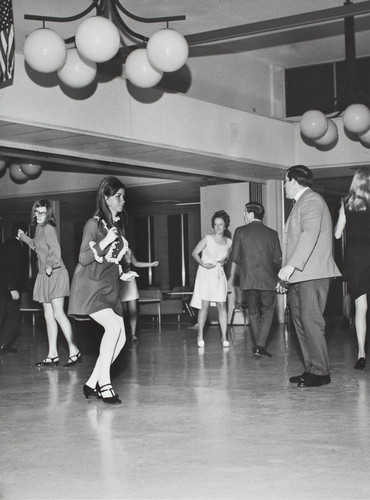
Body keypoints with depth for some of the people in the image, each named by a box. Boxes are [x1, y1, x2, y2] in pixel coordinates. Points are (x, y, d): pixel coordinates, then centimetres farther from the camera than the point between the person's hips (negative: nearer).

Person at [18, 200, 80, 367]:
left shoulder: (48, 228, -11)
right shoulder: (39, 228, 14)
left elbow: (56, 250, -22)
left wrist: (50, 265, -37)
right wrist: (24, 237, 41)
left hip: (55, 274, -9)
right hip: (44, 275, 9)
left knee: (58, 313, -12)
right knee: (48, 315, 8)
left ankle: (74, 351, -9)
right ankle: (52, 355, 11)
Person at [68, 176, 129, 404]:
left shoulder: (119, 225, 11)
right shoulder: (94, 224, -9)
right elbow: (83, 259, -12)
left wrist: (122, 272, 6)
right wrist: (104, 242, -24)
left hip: (110, 287, 7)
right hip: (91, 285, -7)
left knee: (121, 338, -2)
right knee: (113, 325, -26)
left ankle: (92, 383, 8)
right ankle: (104, 383, -18)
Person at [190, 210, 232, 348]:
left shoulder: (228, 242, 7)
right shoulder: (207, 239, -4)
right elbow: (194, 253, 0)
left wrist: (224, 262, 0)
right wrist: (203, 264, -12)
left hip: (219, 275, 3)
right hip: (205, 274, -3)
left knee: (222, 305, -4)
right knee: (204, 306, -4)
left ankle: (224, 337, -1)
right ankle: (200, 336, 7)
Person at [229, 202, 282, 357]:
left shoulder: (240, 231, 0)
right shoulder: (272, 234, 4)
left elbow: (235, 257, 1)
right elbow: (277, 260, 4)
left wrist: (232, 277, 16)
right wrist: (279, 278, 20)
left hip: (248, 279, 0)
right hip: (268, 279, 0)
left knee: (253, 313, 14)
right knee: (268, 310, 12)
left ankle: (259, 346, 15)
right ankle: (261, 345, -2)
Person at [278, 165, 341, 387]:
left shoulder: (311, 200, -8)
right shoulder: (301, 202, 23)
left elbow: (310, 234, -21)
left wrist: (291, 265, -27)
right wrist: (288, 272, 20)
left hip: (312, 274, -10)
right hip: (300, 275, 10)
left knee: (311, 321, -12)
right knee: (301, 320, 8)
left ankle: (320, 371, -10)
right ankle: (311, 369, 11)